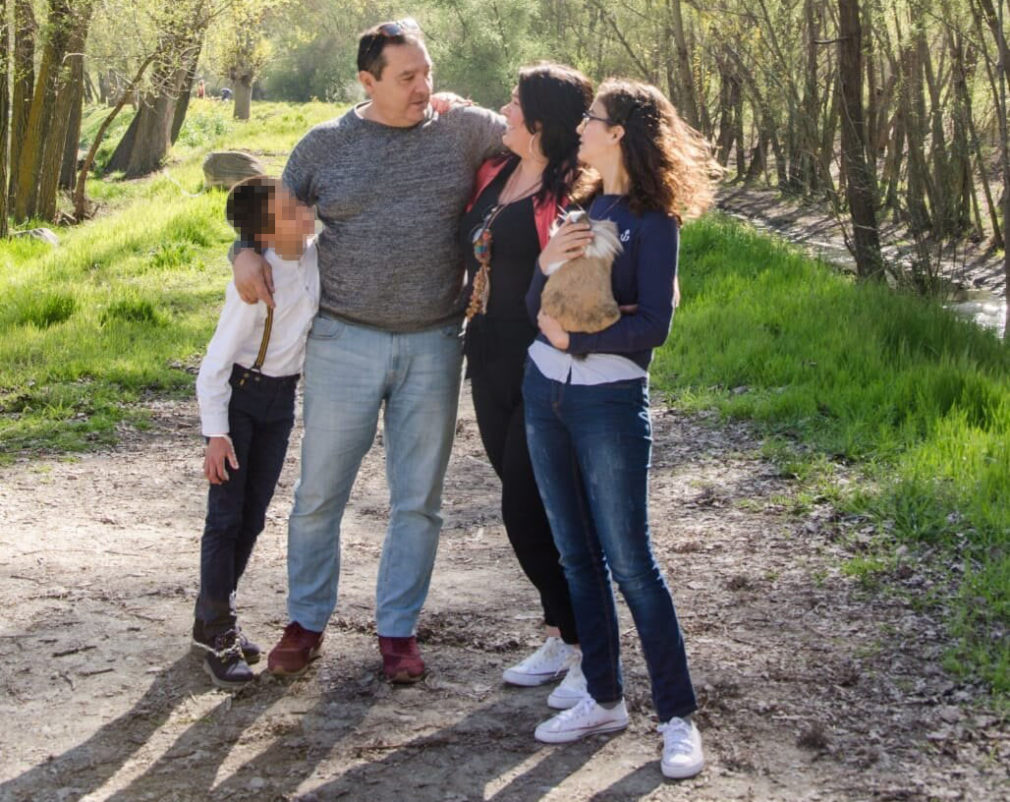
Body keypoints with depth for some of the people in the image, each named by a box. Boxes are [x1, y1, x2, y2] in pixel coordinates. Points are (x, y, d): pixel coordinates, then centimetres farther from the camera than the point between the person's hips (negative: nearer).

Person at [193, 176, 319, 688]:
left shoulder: (314, 254, -9)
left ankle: (216, 616, 25)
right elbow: (216, 361, -22)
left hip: (281, 397, 6)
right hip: (235, 396, -6)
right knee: (226, 515, -5)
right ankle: (215, 631, 5)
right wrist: (216, 433, -25)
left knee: (253, 517, 11)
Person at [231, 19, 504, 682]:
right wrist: (247, 253, -7)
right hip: (345, 341, -1)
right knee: (319, 492, 5)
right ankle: (306, 622, 21)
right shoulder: (325, 145, 2)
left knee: (418, 500, 8)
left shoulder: (463, 130, 2)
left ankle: (398, 629, 21)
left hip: (433, 346, 1)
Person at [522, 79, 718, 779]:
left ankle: (679, 716, 3)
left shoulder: (652, 220, -8)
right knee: (577, 555, 11)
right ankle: (604, 699, 22)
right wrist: (546, 266, -11)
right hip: (544, 392, 7)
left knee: (630, 562, -6)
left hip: (609, 401, -7)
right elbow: (539, 310, 7)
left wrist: (572, 339, -13)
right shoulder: (581, 206, 11)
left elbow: (654, 325, -15)